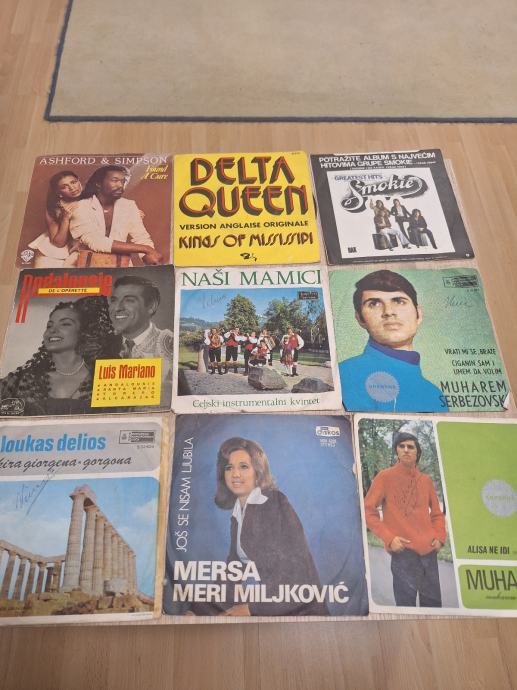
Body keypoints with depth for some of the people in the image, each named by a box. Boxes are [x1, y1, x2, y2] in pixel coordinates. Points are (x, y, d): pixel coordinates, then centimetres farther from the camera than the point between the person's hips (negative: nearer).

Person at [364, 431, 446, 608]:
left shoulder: (426, 480, 11)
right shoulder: (385, 477, -3)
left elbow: (437, 513, 20)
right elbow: (368, 510, -5)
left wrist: (440, 537, 3)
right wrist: (389, 538, -13)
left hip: (429, 551, 5)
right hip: (403, 551, -5)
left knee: (433, 603, 12)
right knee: (406, 603, -3)